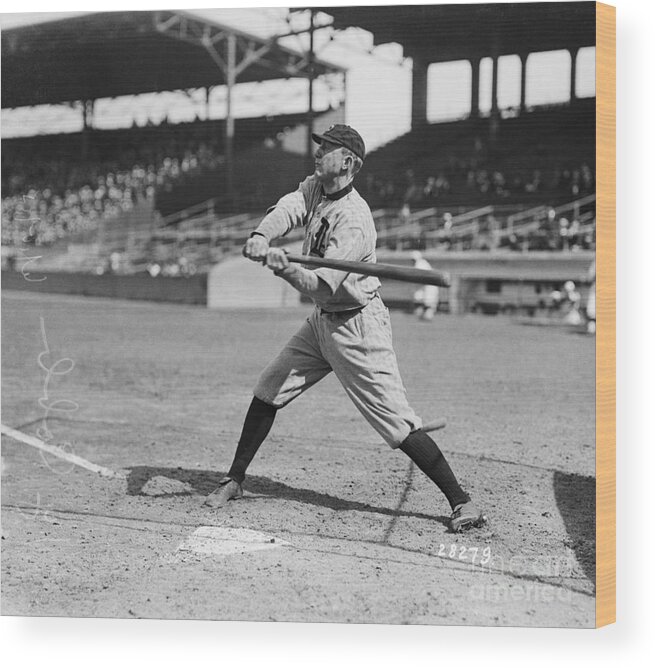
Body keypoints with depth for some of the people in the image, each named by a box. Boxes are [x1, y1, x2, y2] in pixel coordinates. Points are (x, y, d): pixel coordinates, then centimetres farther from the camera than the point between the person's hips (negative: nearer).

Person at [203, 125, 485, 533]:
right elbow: (286, 211, -15)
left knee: (398, 422, -11)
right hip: (322, 320, 9)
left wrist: (285, 269, -48)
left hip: (357, 327, -9)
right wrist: (261, 236, -36)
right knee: (267, 392, 9)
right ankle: (235, 481, 24)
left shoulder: (353, 221, -24)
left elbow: (321, 285, -30)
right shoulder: (314, 188, 2)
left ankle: (461, 502, -5)